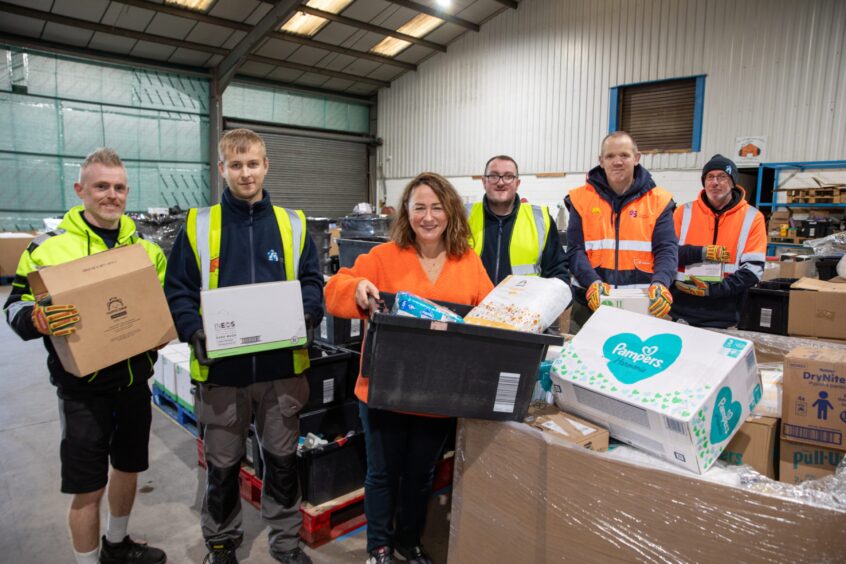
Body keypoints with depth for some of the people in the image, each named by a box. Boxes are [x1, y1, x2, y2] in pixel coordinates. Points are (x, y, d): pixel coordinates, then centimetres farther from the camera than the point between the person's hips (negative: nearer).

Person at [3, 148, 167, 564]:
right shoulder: (49, 246, -7)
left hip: (135, 381, 5)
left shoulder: (145, 247, 6)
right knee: (87, 488, 5)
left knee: (129, 467, 20)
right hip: (83, 386, -4)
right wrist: (40, 319, -28)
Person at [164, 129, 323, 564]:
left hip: (282, 365, 1)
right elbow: (177, 290, 0)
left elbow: (313, 281, 5)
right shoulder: (198, 225, 1)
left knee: (282, 458, 15)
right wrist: (195, 332, -17)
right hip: (221, 367, -1)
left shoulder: (292, 224, 4)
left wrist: (304, 313, -15)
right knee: (222, 465, 15)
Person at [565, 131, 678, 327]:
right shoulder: (582, 198, 3)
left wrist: (660, 283, -21)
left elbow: (666, 249, -1)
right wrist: (592, 282, -20)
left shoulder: (658, 200, 4)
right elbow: (575, 250, -2)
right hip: (592, 302, 0)